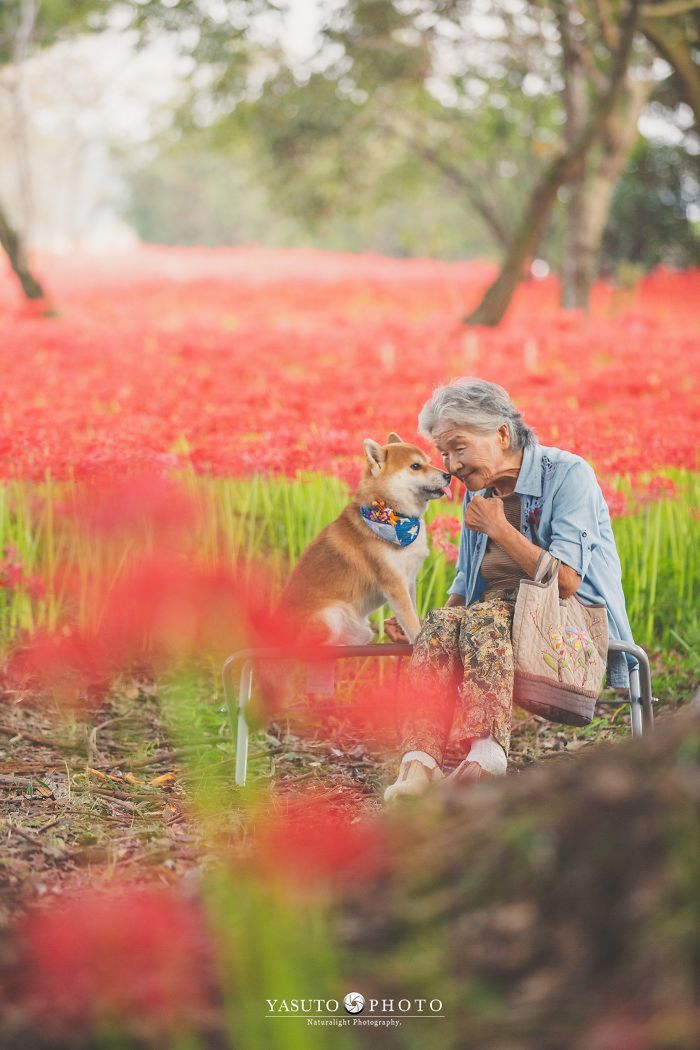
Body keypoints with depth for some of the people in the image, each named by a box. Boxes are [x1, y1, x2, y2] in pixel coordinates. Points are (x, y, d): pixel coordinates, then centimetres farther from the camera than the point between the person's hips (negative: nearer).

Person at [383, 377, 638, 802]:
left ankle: (486, 757, -48)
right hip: (501, 613, 5)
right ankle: (419, 763, -45)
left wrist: (499, 528, -10)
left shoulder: (568, 473, -8)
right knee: (442, 624, -29)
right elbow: (467, 581, 20)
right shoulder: (479, 491, 14)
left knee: (482, 618, -36)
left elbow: (565, 581, -16)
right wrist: (417, 625, 2)